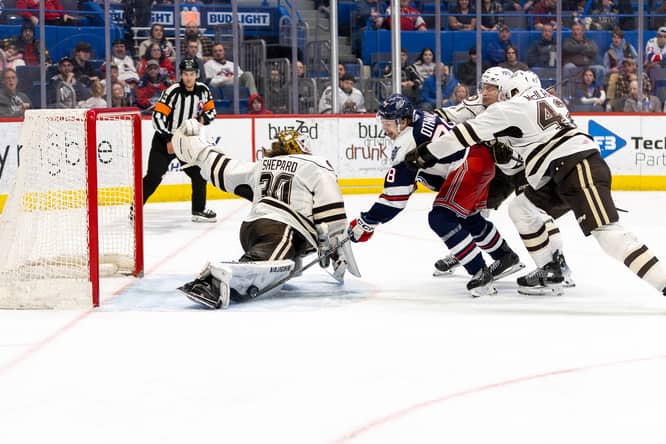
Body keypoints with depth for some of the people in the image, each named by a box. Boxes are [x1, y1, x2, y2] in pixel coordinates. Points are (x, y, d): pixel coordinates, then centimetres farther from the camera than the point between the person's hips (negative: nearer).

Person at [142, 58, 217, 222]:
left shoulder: (203, 90, -2)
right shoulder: (173, 92, -20)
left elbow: (211, 111, 11)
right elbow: (157, 116, -21)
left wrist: (203, 119, -12)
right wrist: (168, 140, -23)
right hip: (164, 140, -5)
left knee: (199, 174, 4)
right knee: (153, 177, -11)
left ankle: (198, 210, 18)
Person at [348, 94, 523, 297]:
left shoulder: (409, 140, -17)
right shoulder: (420, 119, 10)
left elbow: (396, 193, -16)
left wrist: (366, 222, -12)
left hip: (471, 164, -11)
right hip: (484, 159, 11)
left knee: (440, 218, -13)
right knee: (468, 218, 27)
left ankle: (480, 274, -12)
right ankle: (506, 257, 45)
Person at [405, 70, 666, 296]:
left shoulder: (514, 107, 3)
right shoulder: (547, 103, 28)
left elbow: (466, 133, 3)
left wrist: (424, 154, 10)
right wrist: (504, 156, 14)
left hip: (579, 167, -9)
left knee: (605, 231, -18)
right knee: (521, 208, 17)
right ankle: (550, 273, 16)